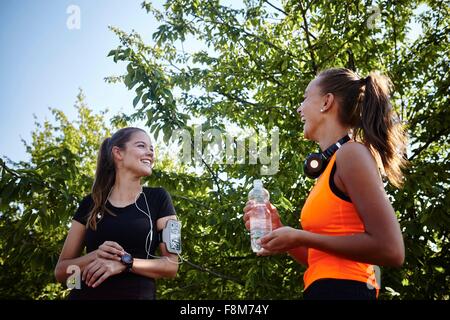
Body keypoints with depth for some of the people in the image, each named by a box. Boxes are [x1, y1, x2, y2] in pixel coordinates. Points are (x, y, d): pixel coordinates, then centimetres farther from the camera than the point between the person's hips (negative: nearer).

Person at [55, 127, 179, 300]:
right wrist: (95, 257, -14)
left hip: (138, 294, -1)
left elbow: (172, 265, -4)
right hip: (85, 295, 1)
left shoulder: (158, 198, 1)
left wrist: (125, 262, -18)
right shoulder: (90, 203, 4)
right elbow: (61, 271, 4)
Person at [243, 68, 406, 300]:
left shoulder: (352, 153, -10)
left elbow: (390, 250, -18)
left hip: (342, 290, -9)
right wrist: (278, 229, 5)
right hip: (327, 290, 9)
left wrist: (300, 237, -15)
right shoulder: (331, 167, 14)